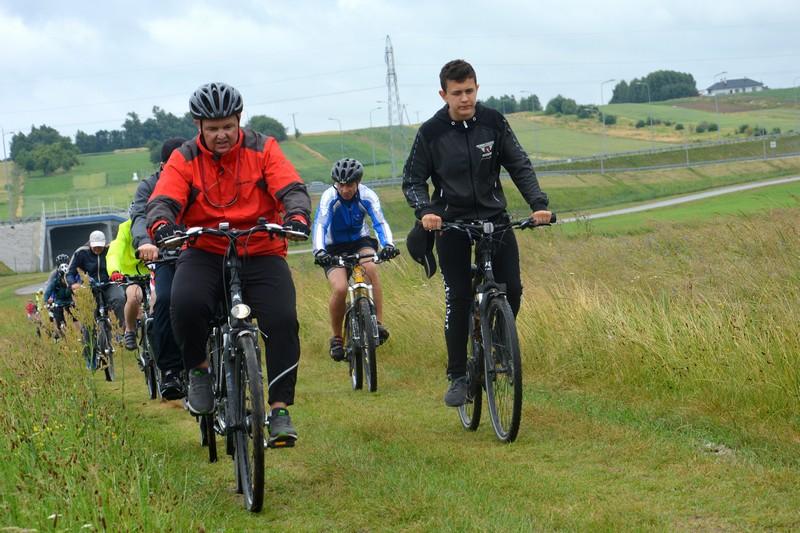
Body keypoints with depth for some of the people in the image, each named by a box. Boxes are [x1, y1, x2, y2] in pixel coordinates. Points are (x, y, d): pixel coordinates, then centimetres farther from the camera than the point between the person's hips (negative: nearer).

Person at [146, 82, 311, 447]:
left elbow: (292, 189, -10)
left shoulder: (262, 149, 1)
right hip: (205, 255, 0)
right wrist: (161, 225, -36)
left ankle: (280, 410, -13)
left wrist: (297, 216, -34)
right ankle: (199, 371, -4)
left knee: (283, 321, -23)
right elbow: (163, 201, -12)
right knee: (186, 303, -32)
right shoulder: (184, 160, 1)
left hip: (262, 255, 0)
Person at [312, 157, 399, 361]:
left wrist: (388, 244, -47)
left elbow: (380, 222, -27)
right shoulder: (329, 197, -22)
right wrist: (319, 250, -51)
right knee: (340, 289, -23)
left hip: (360, 241, 1)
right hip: (335, 247, -1)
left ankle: (379, 323, -26)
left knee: (370, 268, -33)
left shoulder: (367, 196, -18)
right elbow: (320, 225, -33)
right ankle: (336, 338, -1)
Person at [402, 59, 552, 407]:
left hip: (494, 217, 2)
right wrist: (424, 210, -24)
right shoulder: (431, 132, -8)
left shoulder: (492, 122, -4)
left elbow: (519, 165, -2)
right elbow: (412, 180, -4)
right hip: (452, 222, -2)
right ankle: (458, 376, 2)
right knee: (458, 299, -8)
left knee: (511, 290, -11)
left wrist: (538, 203, -16)